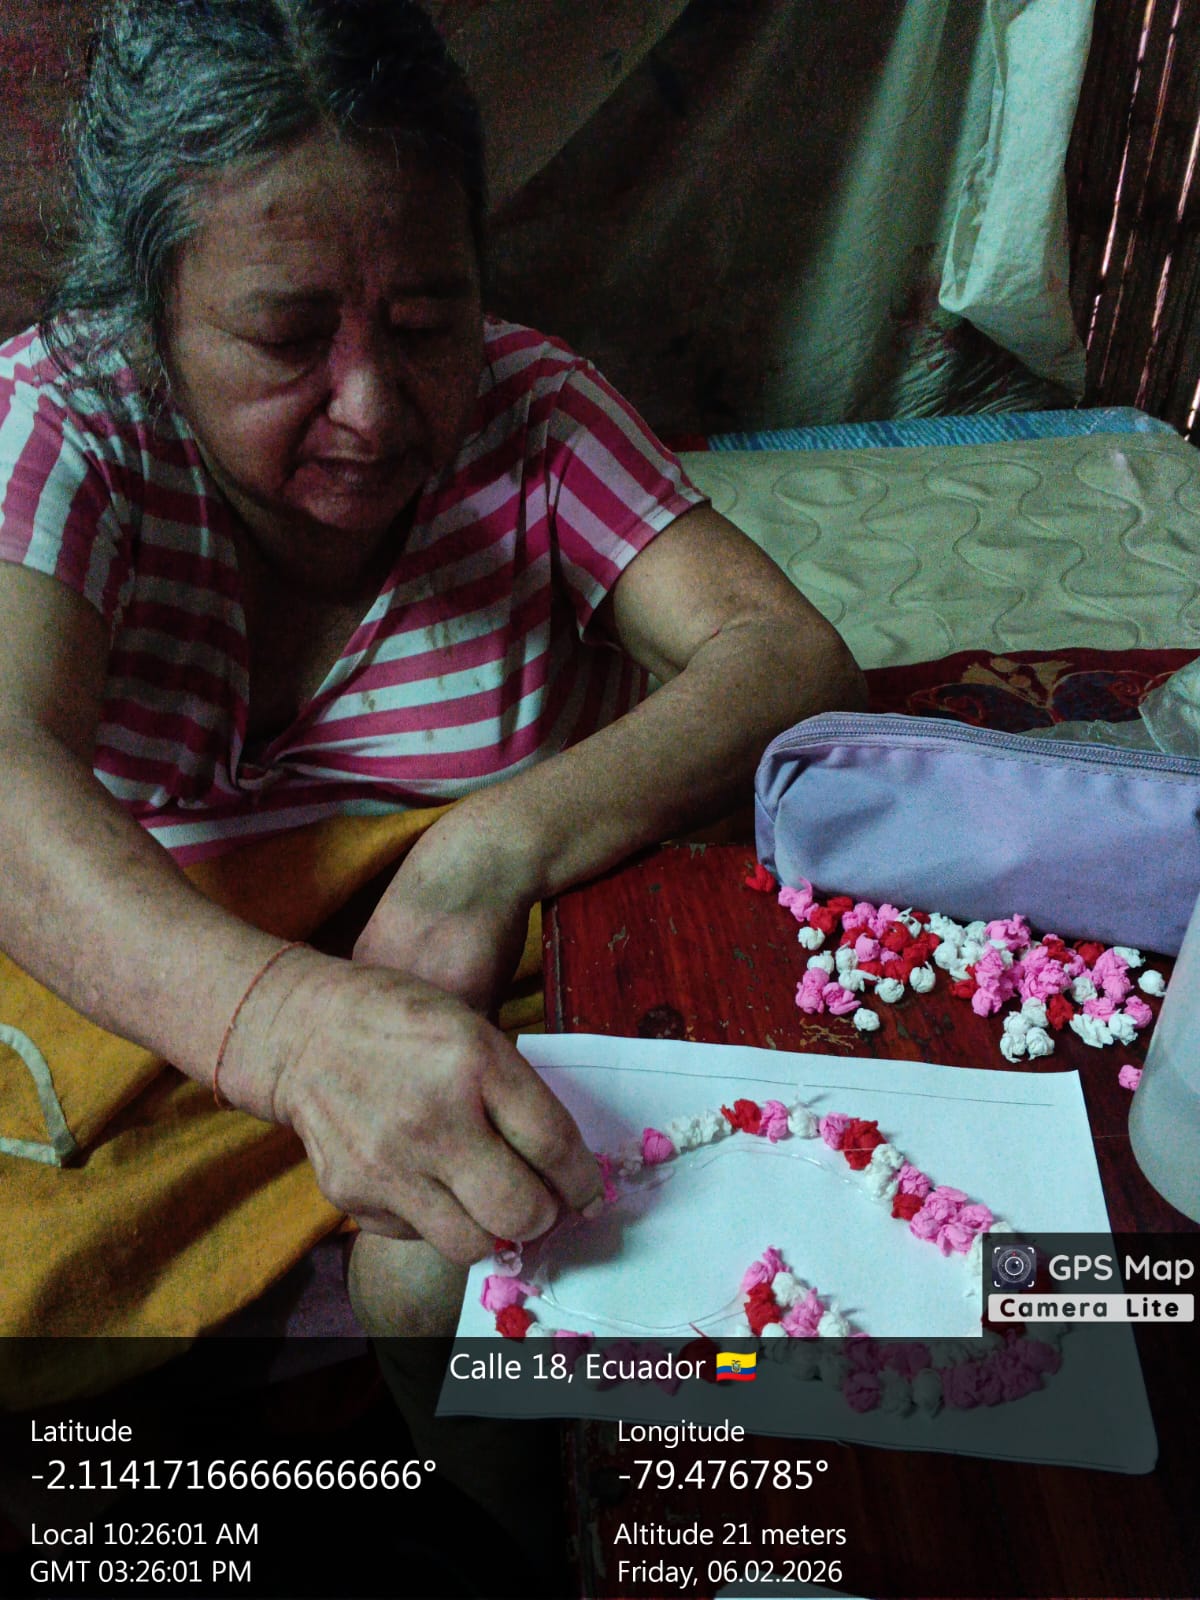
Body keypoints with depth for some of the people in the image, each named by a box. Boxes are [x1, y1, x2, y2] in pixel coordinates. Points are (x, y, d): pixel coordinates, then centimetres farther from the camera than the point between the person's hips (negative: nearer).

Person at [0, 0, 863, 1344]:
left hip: (502, 1031, 0)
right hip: (148, 1026, 1)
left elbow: (793, 660, -16)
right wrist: (290, 1022, -50)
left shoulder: (525, 409, -7)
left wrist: (503, 844, -34)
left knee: (445, 1272, -27)